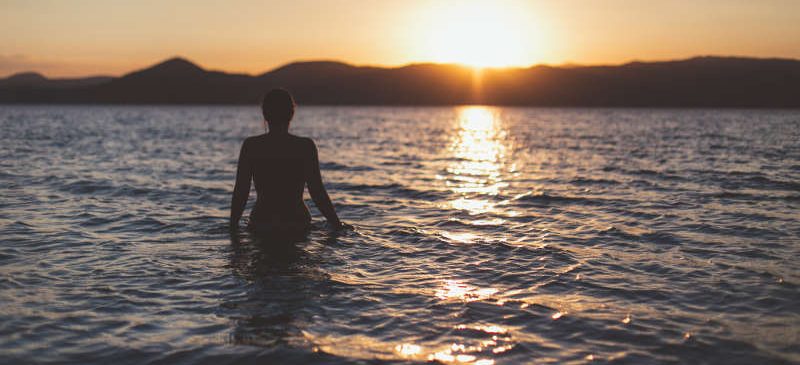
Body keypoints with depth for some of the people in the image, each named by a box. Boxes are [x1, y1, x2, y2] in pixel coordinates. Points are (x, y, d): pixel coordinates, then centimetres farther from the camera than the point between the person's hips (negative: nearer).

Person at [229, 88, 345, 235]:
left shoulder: (251, 146, -4)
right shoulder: (305, 146, -7)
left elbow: (240, 192, -2)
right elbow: (317, 192, -7)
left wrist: (233, 225, 11)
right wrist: (337, 225, 3)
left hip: (260, 227, 1)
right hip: (297, 226, -1)